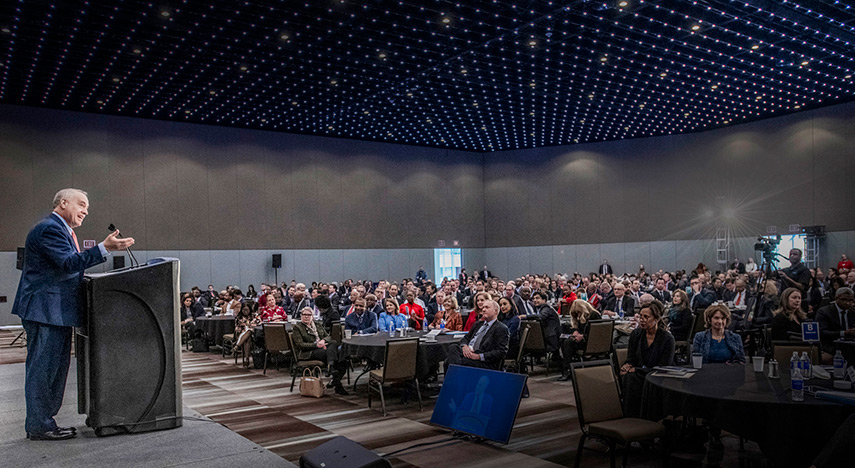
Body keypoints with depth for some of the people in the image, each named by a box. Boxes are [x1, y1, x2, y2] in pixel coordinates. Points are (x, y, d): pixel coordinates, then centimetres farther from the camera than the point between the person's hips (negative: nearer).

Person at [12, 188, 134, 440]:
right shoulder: (50, 228, -14)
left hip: (56, 312, 11)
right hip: (45, 311, -11)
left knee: (54, 369, 15)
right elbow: (69, 262, -25)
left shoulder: (61, 229, 21)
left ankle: (42, 422, 24)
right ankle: (39, 426, 3)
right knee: (43, 368, -5)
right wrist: (105, 248, -32)